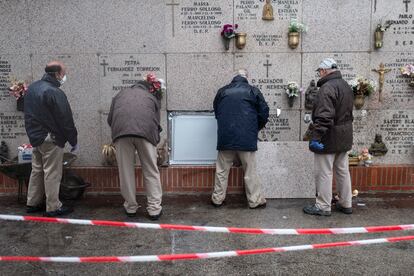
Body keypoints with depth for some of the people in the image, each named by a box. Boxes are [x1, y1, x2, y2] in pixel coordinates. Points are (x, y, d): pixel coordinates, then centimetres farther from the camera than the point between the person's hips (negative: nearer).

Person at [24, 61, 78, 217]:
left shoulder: (32, 88, 11)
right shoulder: (55, 93, -19)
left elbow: (29, 114, 18)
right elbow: (66, 120, -17)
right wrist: (74, 141, -8)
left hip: (35, 136, 9)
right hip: (51, 139, -9)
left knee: (37, 171, 17)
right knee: (52, 174, -1)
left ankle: (32, 203, 25)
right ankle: (53, 207, 6)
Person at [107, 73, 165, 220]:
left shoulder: (121, 94, 33)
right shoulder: (152, 97, 31)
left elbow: (110, 119, 29)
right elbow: (156, 122, 26)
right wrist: (155, 140, 39)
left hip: (121, 131, 1)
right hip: (146, 131, 0)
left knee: (126, 171, 11)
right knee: (151, 171, 8)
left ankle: (131, 208, 21)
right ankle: (154, 209, 11)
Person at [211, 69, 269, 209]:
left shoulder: (222, 91, 7)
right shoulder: (253, 91, 0)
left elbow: (216, 111, 17)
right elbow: (264, 112, 3)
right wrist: (257, 127, 19)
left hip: (225, 138, 2)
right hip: (247, 138, -2)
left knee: (222, 170, 12)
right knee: (250, 171, 7)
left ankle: (217, 199, 19)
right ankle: (255, 200, 14)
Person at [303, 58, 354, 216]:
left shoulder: (327, 87, -19)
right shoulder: (346, 86, 13)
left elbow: (324, 117, -27)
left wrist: (316, 137, -25)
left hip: (329, 138, -9)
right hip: (344, 137, 10)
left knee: (324, 173, 0)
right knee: (343, 171, 16)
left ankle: (323, 207, 8)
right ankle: (346, 204, 26)